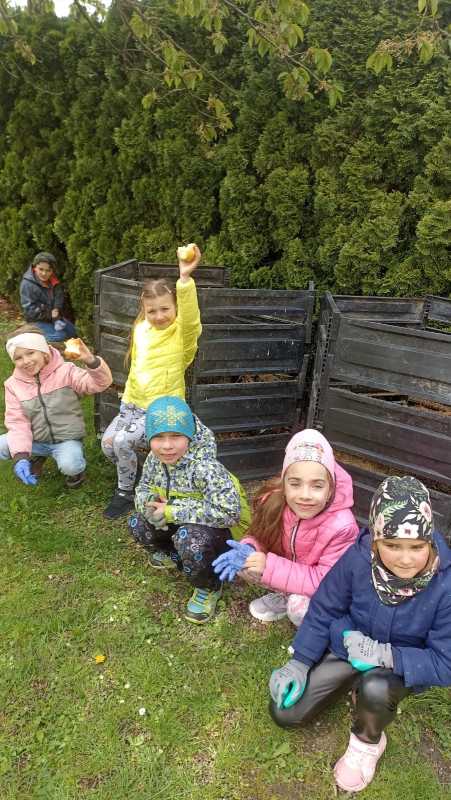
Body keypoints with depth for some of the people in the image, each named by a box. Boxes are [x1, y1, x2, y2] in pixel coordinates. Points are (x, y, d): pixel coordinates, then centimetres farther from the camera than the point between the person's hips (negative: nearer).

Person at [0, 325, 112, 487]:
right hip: (35, 440, 4)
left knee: (69, 466, -33)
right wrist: (20, 456, -23)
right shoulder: (13, 384, -5)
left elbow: (101, 383, -24)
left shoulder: (65, 372, -13)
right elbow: (17, 422, -9)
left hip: (67, 439, -4)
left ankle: (76, 467, 7)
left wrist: (91, 361, -45)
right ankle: (34, 456, 14)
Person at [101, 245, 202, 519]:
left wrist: (186, 277, -51)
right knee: (108, 441, -12)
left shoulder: (182, 333, -13)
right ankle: (133, 477, 18)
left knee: (123, 441, -23)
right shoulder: (141, 330, 5)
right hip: (134, 403, 6)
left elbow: (191, 318, -37)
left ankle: (126, 492, 4)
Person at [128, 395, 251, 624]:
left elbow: (228, 512, -41)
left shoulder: (205, 467, -33)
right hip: (184, 525, 7)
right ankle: (174, 554, 22)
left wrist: (171, 512, -35)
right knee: (138, 523, -7)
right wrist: (149, 503, -20)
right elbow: (143, 488, 7)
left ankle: (208, 589, -6)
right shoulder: (154, 459, -10)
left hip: (223, 529, -7)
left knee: (189, 537, -36)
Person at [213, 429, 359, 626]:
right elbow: (262, 537, -5)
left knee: (299, 607, -32)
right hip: (291, 572, 5)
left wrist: (270, 566, -36)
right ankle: (284, 596, 4)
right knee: (244, 563, -16)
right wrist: (248, 549, -30)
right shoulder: (274, 502, -22)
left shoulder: (341, 526, -33)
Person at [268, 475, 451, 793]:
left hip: (403, 665, -2)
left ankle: (368, 742, -1)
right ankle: (354, 683, 21)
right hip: (347, 646, 3)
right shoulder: (358, 558, -25)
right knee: (284, 712, -2)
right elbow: (324, 609, -8)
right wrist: (300, 662, -12)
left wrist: (385, 655, -34)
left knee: (374, 689, -37)